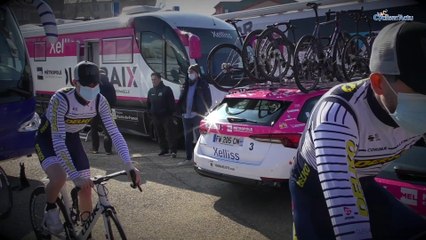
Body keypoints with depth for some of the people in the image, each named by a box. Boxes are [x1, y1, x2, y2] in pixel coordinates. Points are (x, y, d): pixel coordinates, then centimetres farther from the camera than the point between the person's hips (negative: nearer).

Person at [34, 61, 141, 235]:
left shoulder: (100, 101, -20)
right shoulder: (61, 99, -34)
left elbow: (114, 133, -23)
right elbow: (58, 140, -38)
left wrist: (128, 164, -36)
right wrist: (75, 176, -45)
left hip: (72, 138, 5)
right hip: (48, 139, -4)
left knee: (85, 189, -1)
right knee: (59, 177, -33)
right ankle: (50, 210, 0)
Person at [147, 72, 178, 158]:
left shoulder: (166, 89, -7)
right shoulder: (151, 91, 13)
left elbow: (171, 103, -10)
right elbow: (148, 103, 23)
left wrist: (170, 113, -14)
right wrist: (150, 112, 14)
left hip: (166, 116, -6)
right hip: (155, 117, 6)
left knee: (170, 133, -7)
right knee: (160, 134, 13)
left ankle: (173, 150, -5)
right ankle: (163, 149, 24)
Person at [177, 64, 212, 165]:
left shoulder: (203, 84, -3)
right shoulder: (186, 84, 14)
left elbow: (208, 100, -5)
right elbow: (181, 99, 17)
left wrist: (205, 112, -11)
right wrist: (180, 110, 5)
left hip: (197, 115, -7)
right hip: (186, 115, 7)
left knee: (199, 137, -3)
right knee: (187, 137, 12)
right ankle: (188, 158, 22)